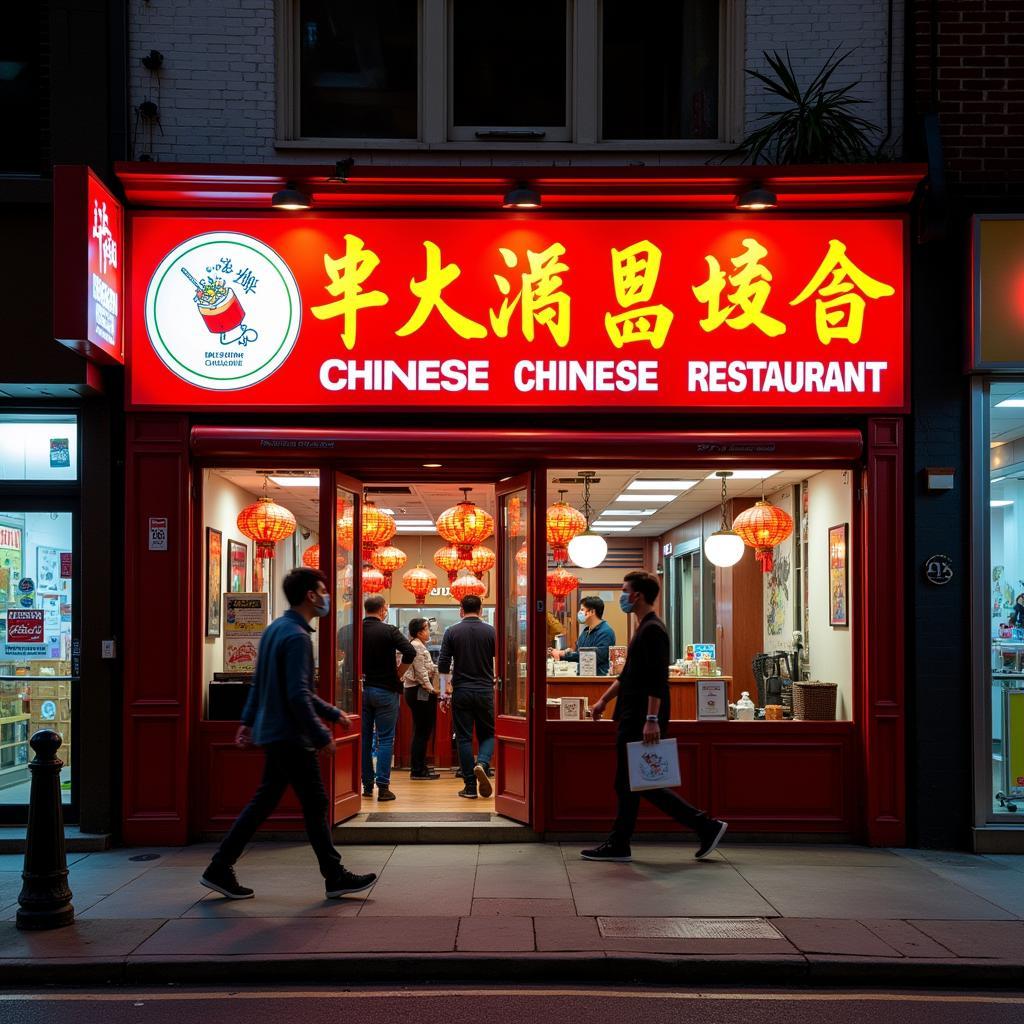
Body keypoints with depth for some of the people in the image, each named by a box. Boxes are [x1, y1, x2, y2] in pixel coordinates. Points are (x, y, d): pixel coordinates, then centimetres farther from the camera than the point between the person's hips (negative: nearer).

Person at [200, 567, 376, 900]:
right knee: (315, 804, 0)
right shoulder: (296, 636, -19)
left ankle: (220, 870, 16)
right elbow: (298, 695, -24)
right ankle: (335, 878, 10)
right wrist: (321, 735, -18)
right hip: (291, 736, -10)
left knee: (263, 802, 14)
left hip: (272, 732, 10)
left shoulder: (276, 628, 12)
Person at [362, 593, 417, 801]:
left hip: (361, 689, 4)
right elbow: (410, 652, -21)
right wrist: (398, 674, -7)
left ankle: (367, 785, 14)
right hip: (385, 690, -4)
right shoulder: (389, 631, -10)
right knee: (385, 739, 1)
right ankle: (383, 787, -3)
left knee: (364, 737, 11)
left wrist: (361, 673, 8)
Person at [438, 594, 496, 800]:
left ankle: (470, 786, 3)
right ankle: (482, 764, -18)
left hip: (461, 692, 0)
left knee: (464, 737, 5)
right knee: (487, 734, 12)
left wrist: (445, 691, 11)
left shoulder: (452, 632, -2)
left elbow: (443, 665, -3)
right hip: (485, 691, 0)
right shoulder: (490, 631, -1)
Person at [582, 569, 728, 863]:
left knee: (637, 783, -7)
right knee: (628, 783, 10)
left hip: (642, 720, -10)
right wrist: (604, 700, 25)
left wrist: (652, 720, -26)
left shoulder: (652, 630, -15)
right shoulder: (644, 628, 16)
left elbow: (657, 680, -22)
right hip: (633, 718, 10)